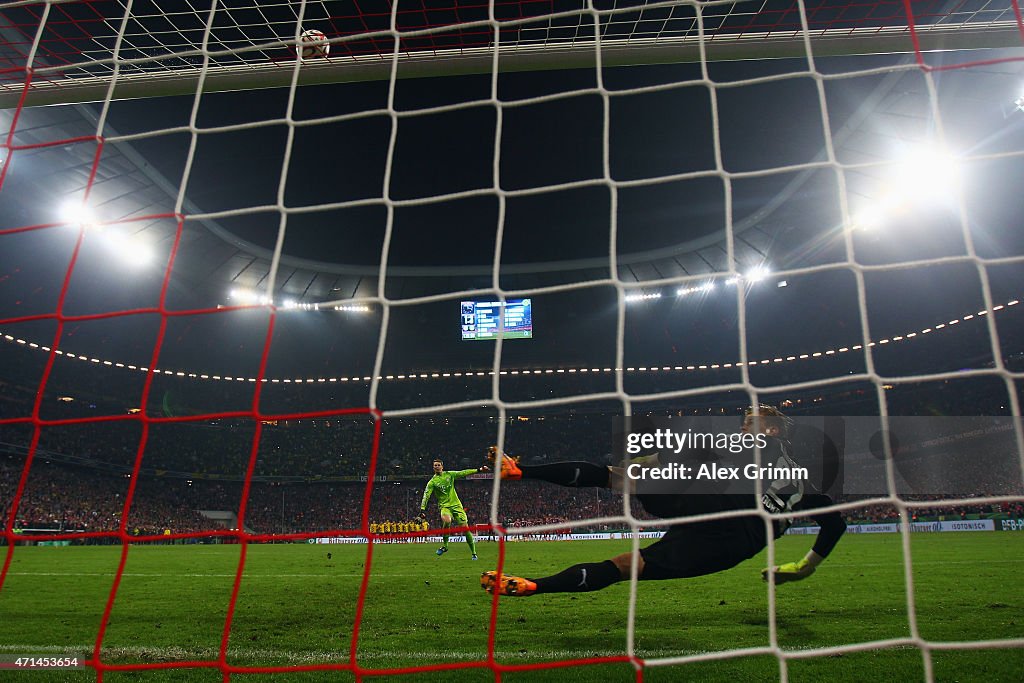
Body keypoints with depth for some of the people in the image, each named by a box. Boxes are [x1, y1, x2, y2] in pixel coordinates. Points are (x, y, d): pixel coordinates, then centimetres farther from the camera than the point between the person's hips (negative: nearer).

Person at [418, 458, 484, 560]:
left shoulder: (449, 475, 6)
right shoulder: (432, 482, -3)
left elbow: (464, 473, 11)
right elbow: (426, 496, -9)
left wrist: (479, 470, 10)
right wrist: (422, 510, -19)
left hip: (456, 505, 3)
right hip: (444, 506, -3)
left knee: (465, 527, -5)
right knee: (446, 520, -35)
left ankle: (473, 553, 9)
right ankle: (445, 545, -15)